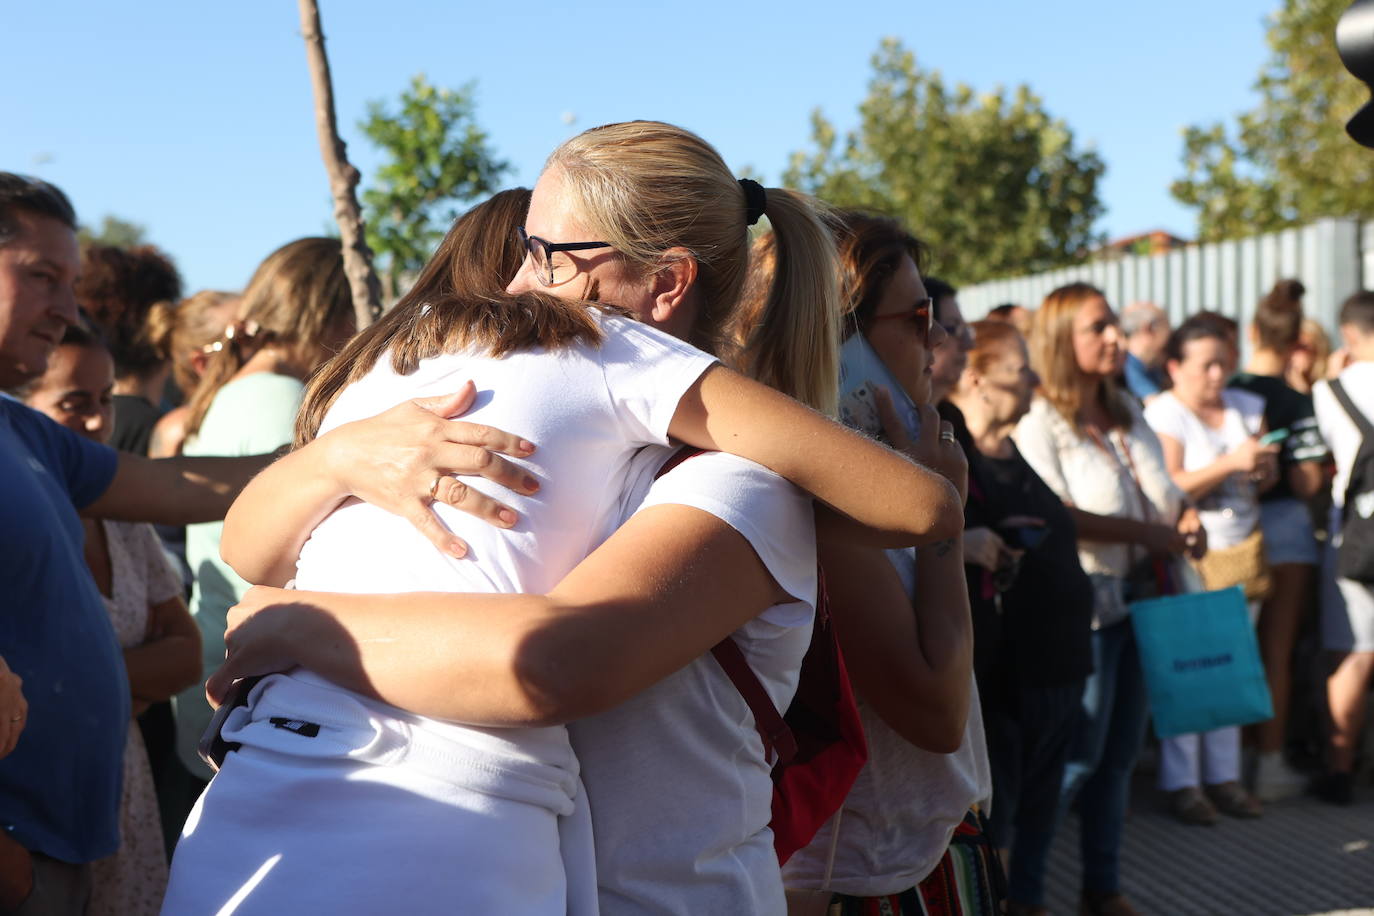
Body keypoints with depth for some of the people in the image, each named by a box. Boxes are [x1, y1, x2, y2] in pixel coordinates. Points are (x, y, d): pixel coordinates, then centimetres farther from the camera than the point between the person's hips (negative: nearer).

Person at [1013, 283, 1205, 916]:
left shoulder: (1126, 413, 13)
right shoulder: (1040, 421, -12)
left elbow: (1162, 492, 20)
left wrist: (1184, 520, -1)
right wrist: (1143, 532, -19)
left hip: (1136, 595, 8)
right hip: (1083, 600, -8)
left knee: (1121, 749, 13)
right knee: (1079, 752, -3)